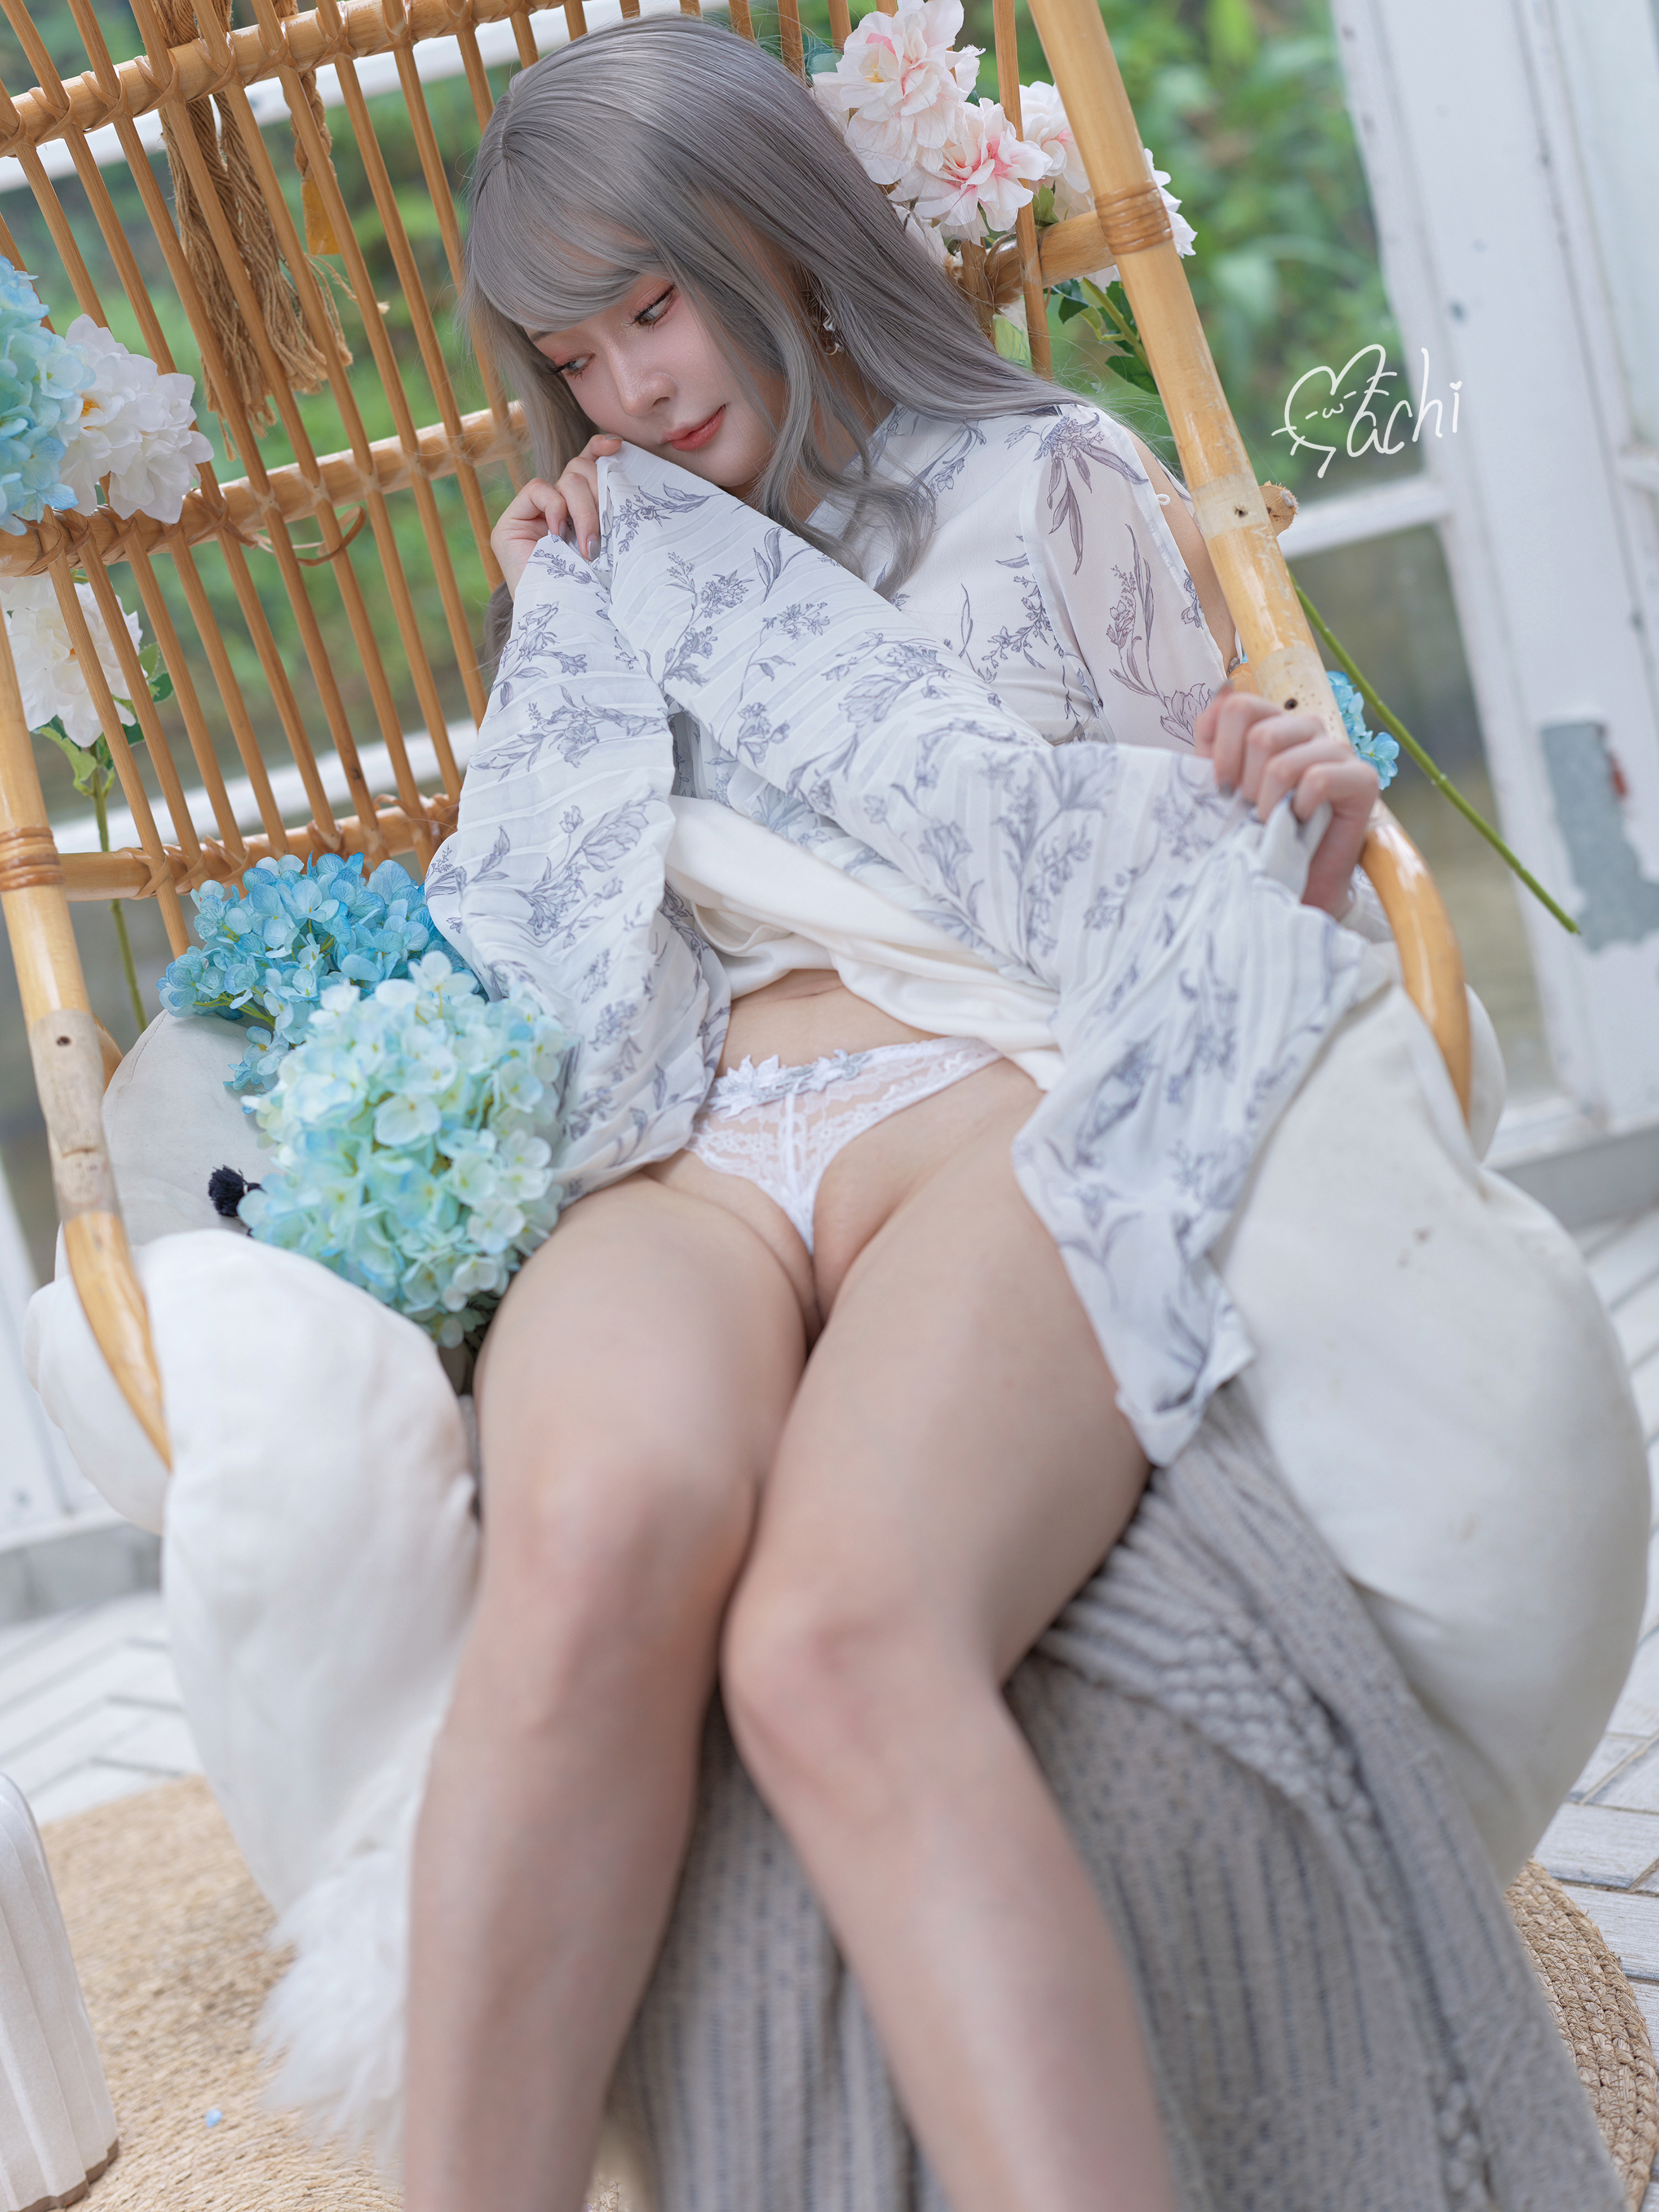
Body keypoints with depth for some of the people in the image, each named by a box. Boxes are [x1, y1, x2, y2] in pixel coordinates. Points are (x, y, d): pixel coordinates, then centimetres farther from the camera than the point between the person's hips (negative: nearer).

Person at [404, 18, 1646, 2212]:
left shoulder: (1056, 483, 23)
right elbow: (505, 943, 29)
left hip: (1005, 1100, -2)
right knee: (596, 1534, -39)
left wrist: (1307, 847, -1)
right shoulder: (632, 567, 31)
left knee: (834, 1639, -39)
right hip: (689, 1152, 2)